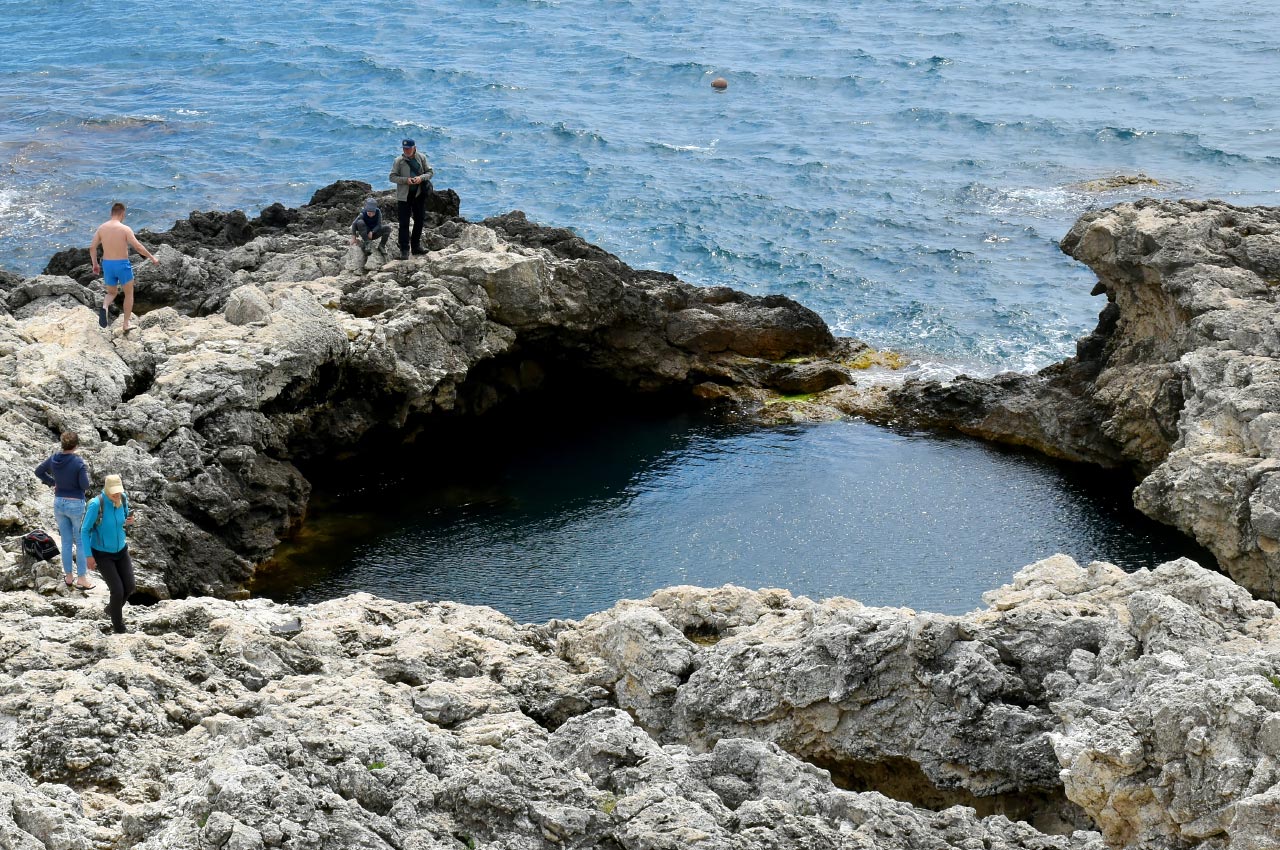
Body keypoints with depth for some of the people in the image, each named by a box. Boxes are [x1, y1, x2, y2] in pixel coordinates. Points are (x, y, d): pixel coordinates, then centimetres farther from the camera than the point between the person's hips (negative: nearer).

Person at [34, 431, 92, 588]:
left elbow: (38, 471, 10)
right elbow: (85, 485, -17)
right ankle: (82, 578, 8)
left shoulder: (53, 458, -3)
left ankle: (68, 577, 20)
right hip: (76, 504, -5)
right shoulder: (78, 462, -19)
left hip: (59, 503, 5)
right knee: (81, 543, 6)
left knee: (66, 542, 14)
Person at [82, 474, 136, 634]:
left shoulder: (123, 499, -14)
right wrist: (89, 556, -17)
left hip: (120, 550, 5)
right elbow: (85, 530, -18)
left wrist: (129, 521, -20)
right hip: (102, 553, -5)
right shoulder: (96, 505, -30)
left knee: (129, 588, 8)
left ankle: (112, 608, 43)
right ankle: (119, 627, 17)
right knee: (118, 590, -8)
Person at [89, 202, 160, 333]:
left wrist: (95, 264, 14)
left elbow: (92, 247, 2)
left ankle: (104, 307, -12)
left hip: (107, 264, 4)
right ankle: (126, 324, 17)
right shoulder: (125, 229, -14)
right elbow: (138, 247, -16)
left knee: (111, 293, 22)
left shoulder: (101, 228, 0)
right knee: (129, 294, 18)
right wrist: (152, 257, -3)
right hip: (123, 265, -4)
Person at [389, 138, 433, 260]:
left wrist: (421, 177, -14)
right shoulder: (398, 161, -5)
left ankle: (416, 246, 26)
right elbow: (392, 177, -4)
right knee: (404, 223, -4)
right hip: (404, 195, -3)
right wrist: (406, 180, -19)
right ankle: (404, 250, 0)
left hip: (419, 194, 3)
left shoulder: (421, 158, 2)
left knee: (419, 221, 12)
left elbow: (430, 172, 6)